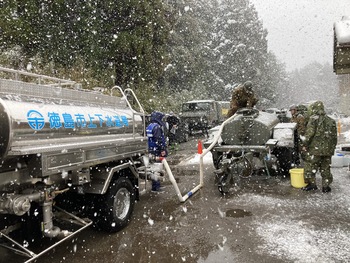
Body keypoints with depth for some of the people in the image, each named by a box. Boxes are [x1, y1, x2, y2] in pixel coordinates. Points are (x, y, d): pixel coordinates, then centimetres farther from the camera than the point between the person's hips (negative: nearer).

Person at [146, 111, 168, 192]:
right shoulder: (157, 127, -15)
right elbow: (159, 140, -21)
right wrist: (163, 149, -17)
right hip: (157, 151, -10)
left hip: (151, 151, 10)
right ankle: (156, 186, 0)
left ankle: (156, 185, 27)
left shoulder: (149, 127, 15)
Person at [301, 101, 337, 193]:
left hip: (315, 148, -6)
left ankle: (311, 184, 9)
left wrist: (305, 144, -7)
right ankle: (326, 186, 18)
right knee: (326, 168, 13)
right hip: (328, 150, 6)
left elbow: (309, 133, -15)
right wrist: (332, 148, 21)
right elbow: (334, 136, 14)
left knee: (310, 167, 5)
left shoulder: (314, 119, -8)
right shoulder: (331, 121, 13)